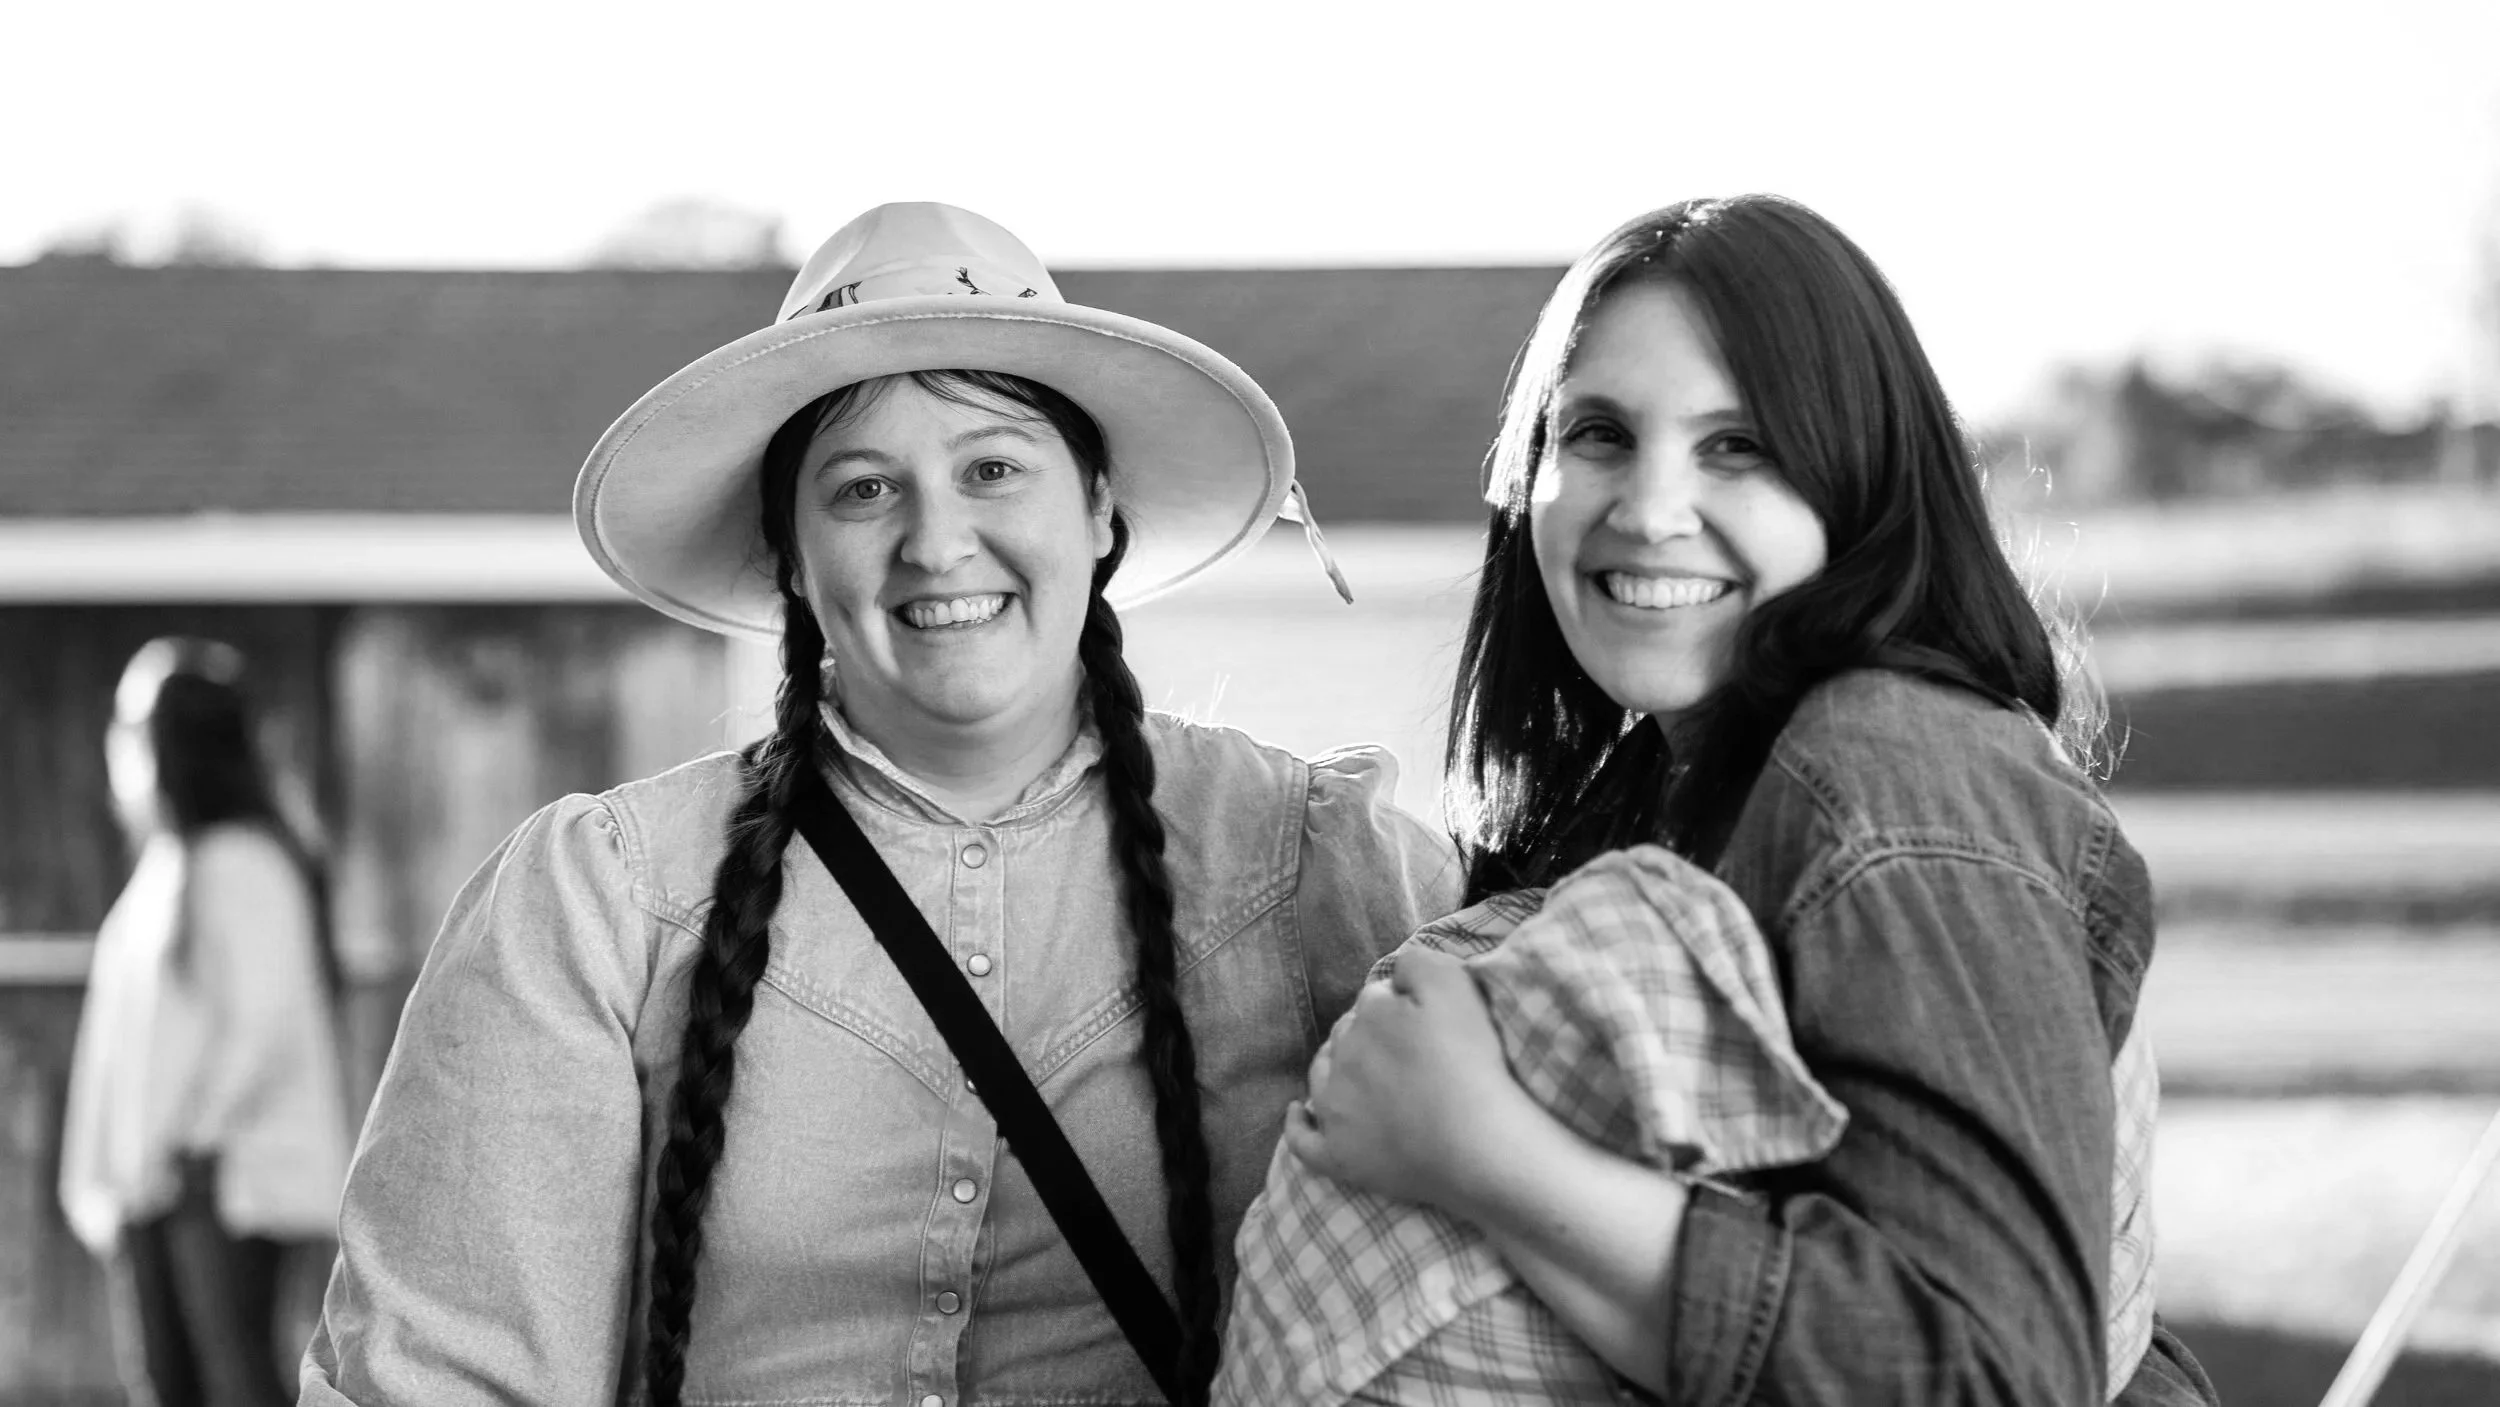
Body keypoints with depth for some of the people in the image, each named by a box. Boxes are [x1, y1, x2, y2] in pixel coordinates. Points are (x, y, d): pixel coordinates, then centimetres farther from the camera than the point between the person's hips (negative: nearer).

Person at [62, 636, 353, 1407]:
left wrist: (195, 1140, -15)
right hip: (150, 1177, 9)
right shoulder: (166, 865, 16)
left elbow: (264, 1022, -16)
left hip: (222, 1173, -9)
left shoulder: (240, 863, -11)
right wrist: (109, 1164, 14)